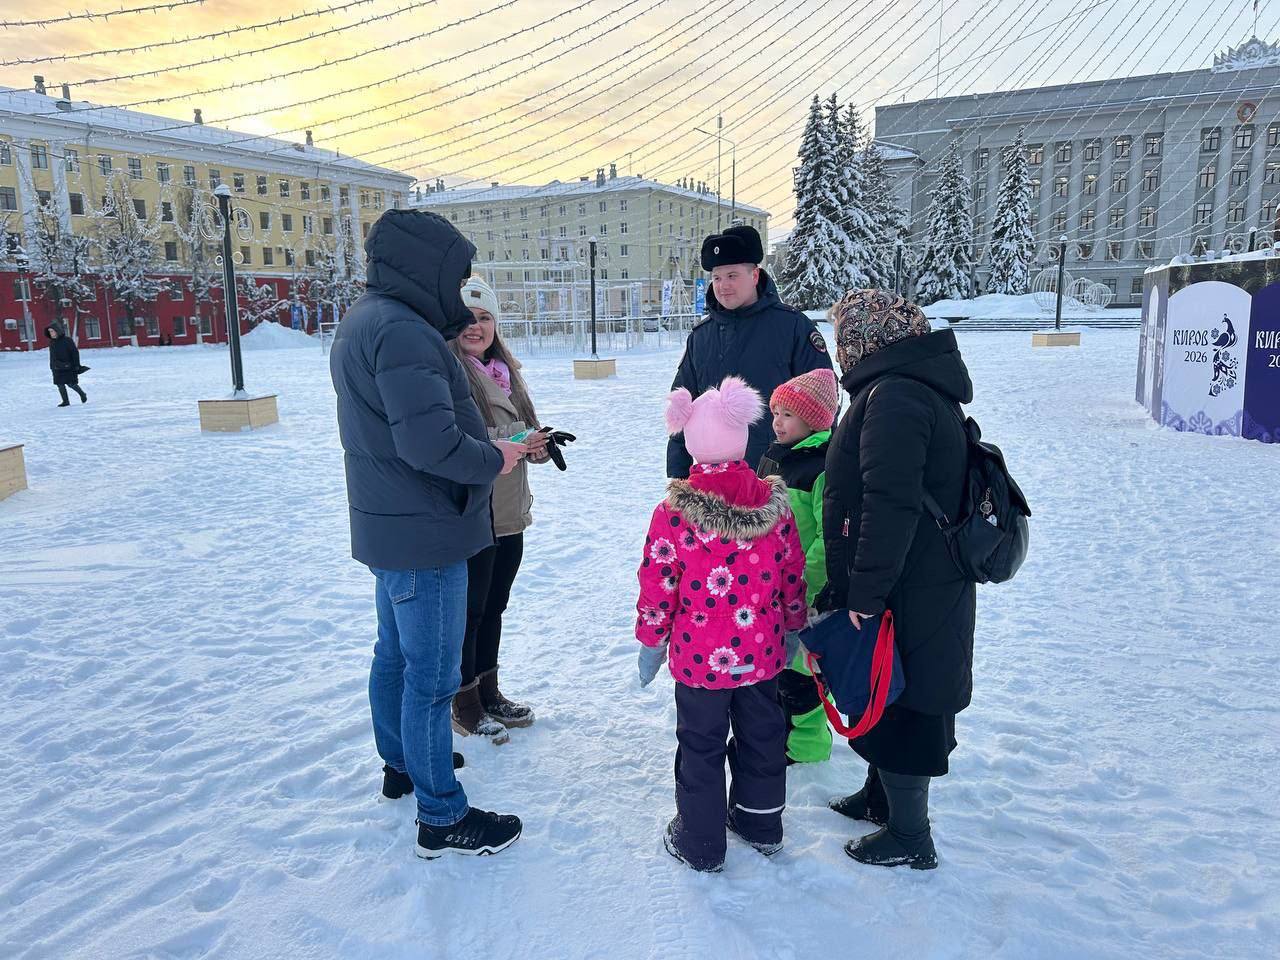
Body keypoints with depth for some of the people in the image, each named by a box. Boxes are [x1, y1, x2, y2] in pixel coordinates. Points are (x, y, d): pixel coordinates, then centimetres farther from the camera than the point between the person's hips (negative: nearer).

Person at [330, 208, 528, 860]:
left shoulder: (362, 321, 12)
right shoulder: (401, 329, -22)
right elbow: (429, 441, -30)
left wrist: (484, 441, 6)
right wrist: (494, 459, -13)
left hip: (389, 527, 11)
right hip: (425, 535, -10)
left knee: (396, 653, 23)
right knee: (431, 676, 0)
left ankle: (400, 765, 42)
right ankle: (441, 818, 14)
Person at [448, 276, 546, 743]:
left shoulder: (504, 371, 12)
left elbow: (527, 430, 21)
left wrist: (537, 444, -1)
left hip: (510, 514, 8)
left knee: (493, 607, 18)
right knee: (468, 611, 4)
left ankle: (489, 693, 34)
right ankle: (465, 705, 21)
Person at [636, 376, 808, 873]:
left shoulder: (673, 512, -17)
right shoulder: (775, 504, -8)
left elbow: (657, 585, -11)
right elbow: (793, 576, 2)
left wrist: (650, 643, 3)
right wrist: (793, 626, 18)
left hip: (698, 656, -3)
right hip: (761, 652, 4)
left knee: (700, 746, 13)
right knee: (762, 735, 21)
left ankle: (700, 842, 27)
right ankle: (761, 825, 40)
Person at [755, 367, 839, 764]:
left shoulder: (824, 467, -19)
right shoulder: (773, 458, 9)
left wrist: (804, 582, -25)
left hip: (807, 591, -9)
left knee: (800, 666, 5)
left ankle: (806, 741, 23)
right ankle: (784, 725, 41)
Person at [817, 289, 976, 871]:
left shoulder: (894, 395, -21)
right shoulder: (928, 391, 13)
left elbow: (891, 505, -30)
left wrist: (865, 591, -25)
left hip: (906, 597, -10)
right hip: (931, 586, 10)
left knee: (896, 705, 5)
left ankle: (910, 839, 22)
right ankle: (880, 798, 43)